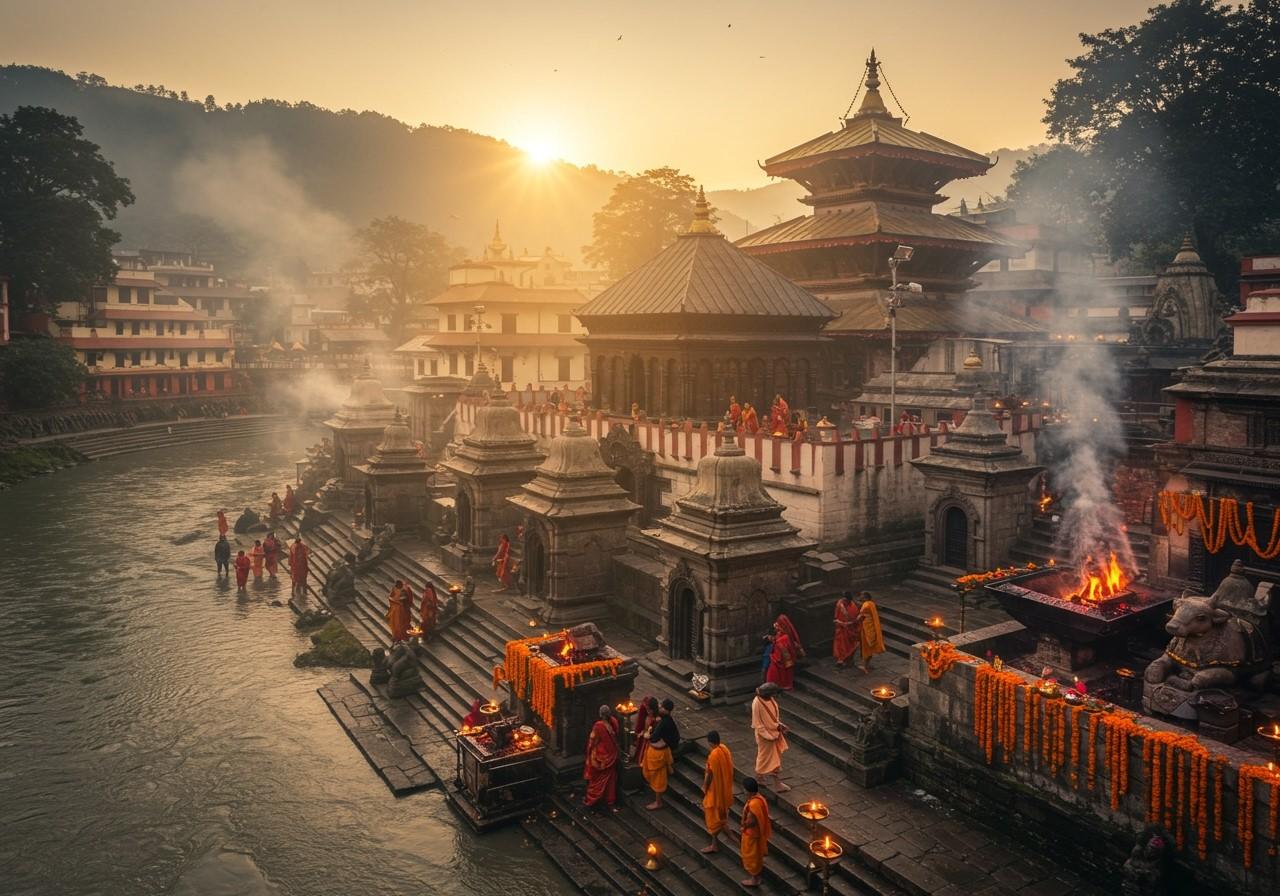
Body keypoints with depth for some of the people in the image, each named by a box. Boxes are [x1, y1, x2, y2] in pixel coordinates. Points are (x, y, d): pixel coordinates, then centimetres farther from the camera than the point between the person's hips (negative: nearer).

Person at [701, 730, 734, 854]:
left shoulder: (713, 755, -30)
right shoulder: (725, 749, -4)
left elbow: (709, 775, -22)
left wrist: (705, 789, -8)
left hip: (715, 789, -8)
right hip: (725, 787, 8)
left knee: (712, 816, 3)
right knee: (722, 811, 29)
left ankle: (714, 844, 10)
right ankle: (723, 829, 48)